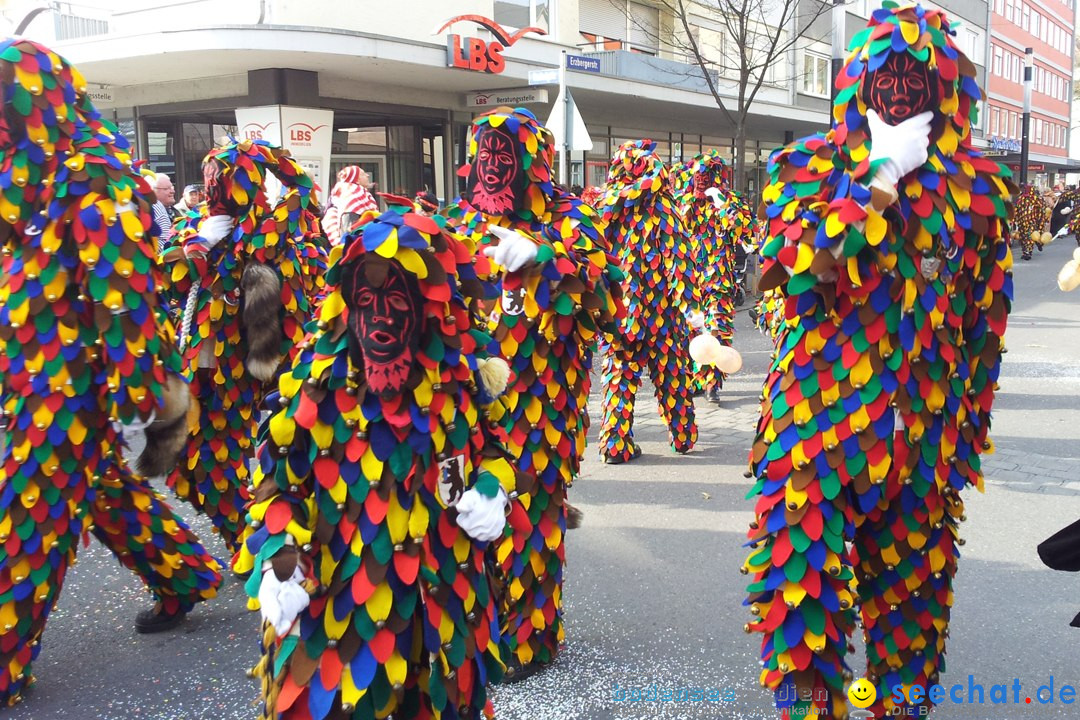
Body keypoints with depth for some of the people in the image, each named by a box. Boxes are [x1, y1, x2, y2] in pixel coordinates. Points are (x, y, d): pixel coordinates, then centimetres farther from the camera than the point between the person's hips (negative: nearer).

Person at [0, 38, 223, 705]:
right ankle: (186, 576, 36)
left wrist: (133, 394, -21)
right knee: (103, 485, 18)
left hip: (68, 376, -9)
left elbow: (123, 289, -21)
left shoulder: (92, 173, -17)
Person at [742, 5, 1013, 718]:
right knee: (801, 565, -10)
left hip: (925, 425, 3)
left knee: (910, 579, 13)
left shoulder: (979, 184, 6)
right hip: (821, 412, -2)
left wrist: (970, 426, 13)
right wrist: (885, 171, -14)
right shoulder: (809, 165, 0)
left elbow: (985, 318, 12)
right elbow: (809, 263, -19)